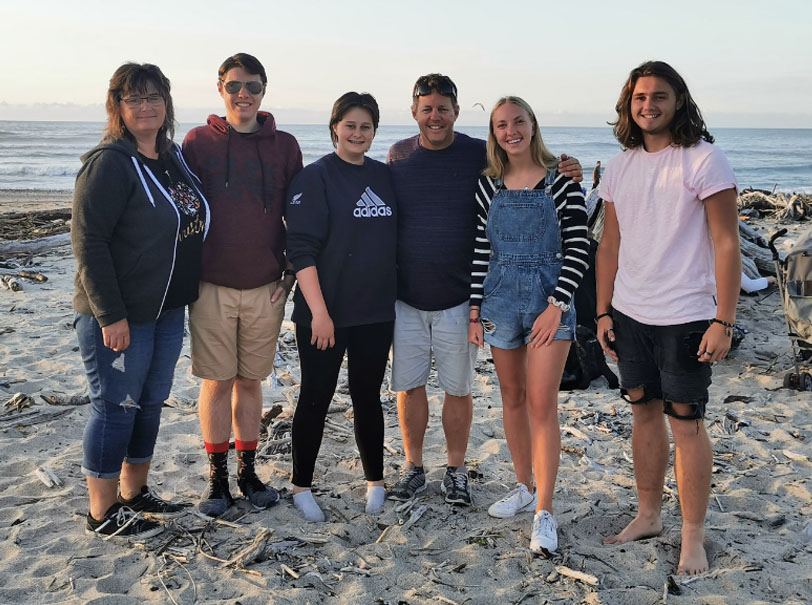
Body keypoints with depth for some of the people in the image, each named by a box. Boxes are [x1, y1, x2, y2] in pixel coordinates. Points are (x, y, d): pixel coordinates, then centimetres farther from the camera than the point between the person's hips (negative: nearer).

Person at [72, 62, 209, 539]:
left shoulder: (174, 156, 10)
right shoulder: (110, 163, -15)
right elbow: (88, 241, -19)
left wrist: (185, 295, 14)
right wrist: (110, 315, -21)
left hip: (169, 310, 8)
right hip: (120, 316, -8)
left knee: (151, 402, 17)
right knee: (115, 407, 2)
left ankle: (135, 492, 33)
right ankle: (103, 514, 17)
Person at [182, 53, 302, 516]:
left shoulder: (284, 146, 5)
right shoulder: (199, 142, 2)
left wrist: (291, 273, 2)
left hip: (266, 288, 1)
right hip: (212, 286, -1)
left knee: (251, 381, 10)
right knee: (217, 382, 4)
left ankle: (249, 470, 23)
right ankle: (218, 477, 18)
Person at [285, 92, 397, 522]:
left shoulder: (384, 176, 9)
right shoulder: (316, 177, -7)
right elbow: (302, 249, -13)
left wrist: (396, 296, 12)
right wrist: (319, 311, -19)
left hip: (376, 311, 5)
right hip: (324, 312, -4)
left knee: (367, 396, 14)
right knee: (316, 397, 5)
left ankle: (375, 481, 28)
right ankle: (301, 486, 20)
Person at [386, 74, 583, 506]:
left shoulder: (480, 155, -4)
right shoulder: (399, 155, 4)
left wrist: (568, 176, -16)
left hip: (458, 298, -2)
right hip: (405, 296, 2)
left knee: (457, 388, 9)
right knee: (408, 385, 9)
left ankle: (456, 470, 26)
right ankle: (413, 467, 27)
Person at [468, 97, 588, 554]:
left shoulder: (561, 181, -5)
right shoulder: (490, 185, 7)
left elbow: (578, 248, -7)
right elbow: (480, 250, 9)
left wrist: (556, 305, -15)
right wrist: (475, 311, 6)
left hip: (549, 298, -4)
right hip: (500, 298, 4)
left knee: (542, 403, -7)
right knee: (513, 398, 13)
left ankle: (545, 512, 0)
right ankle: (525, 488, 28)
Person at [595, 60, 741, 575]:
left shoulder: (704, 160, -9)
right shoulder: (620, 166, 8)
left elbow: (727, 245, -11)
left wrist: (724, 321, -15)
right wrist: (604, 312, 10)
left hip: (685, 318, -5)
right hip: (629, 314, 5)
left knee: (686, 421, 1)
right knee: (644, 412, 14)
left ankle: (694, 537, 14)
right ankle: (648, 516, 28)